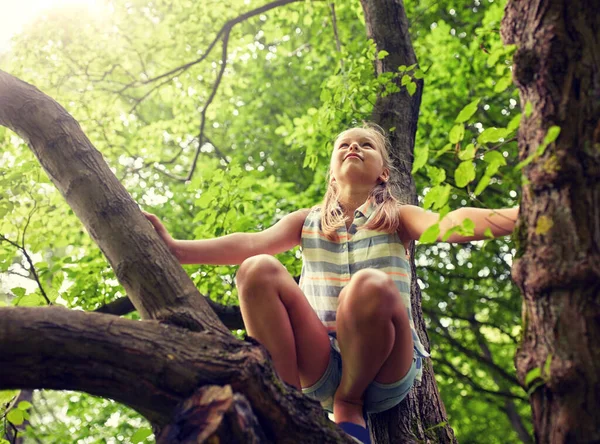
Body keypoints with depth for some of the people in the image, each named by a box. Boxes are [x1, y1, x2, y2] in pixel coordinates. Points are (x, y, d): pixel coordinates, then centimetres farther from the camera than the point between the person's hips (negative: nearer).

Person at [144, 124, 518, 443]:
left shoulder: (398, 219, 11)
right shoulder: (308, 222, 18)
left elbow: (449, 224, -10)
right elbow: (252, 242, 0)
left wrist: (519, 215, -31)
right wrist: (176, 248, -17)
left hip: (385, 370, -1)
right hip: (321, 367, 2)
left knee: (371, 285, -33)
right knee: (258, 269, -19)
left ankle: (350, 406, -9)